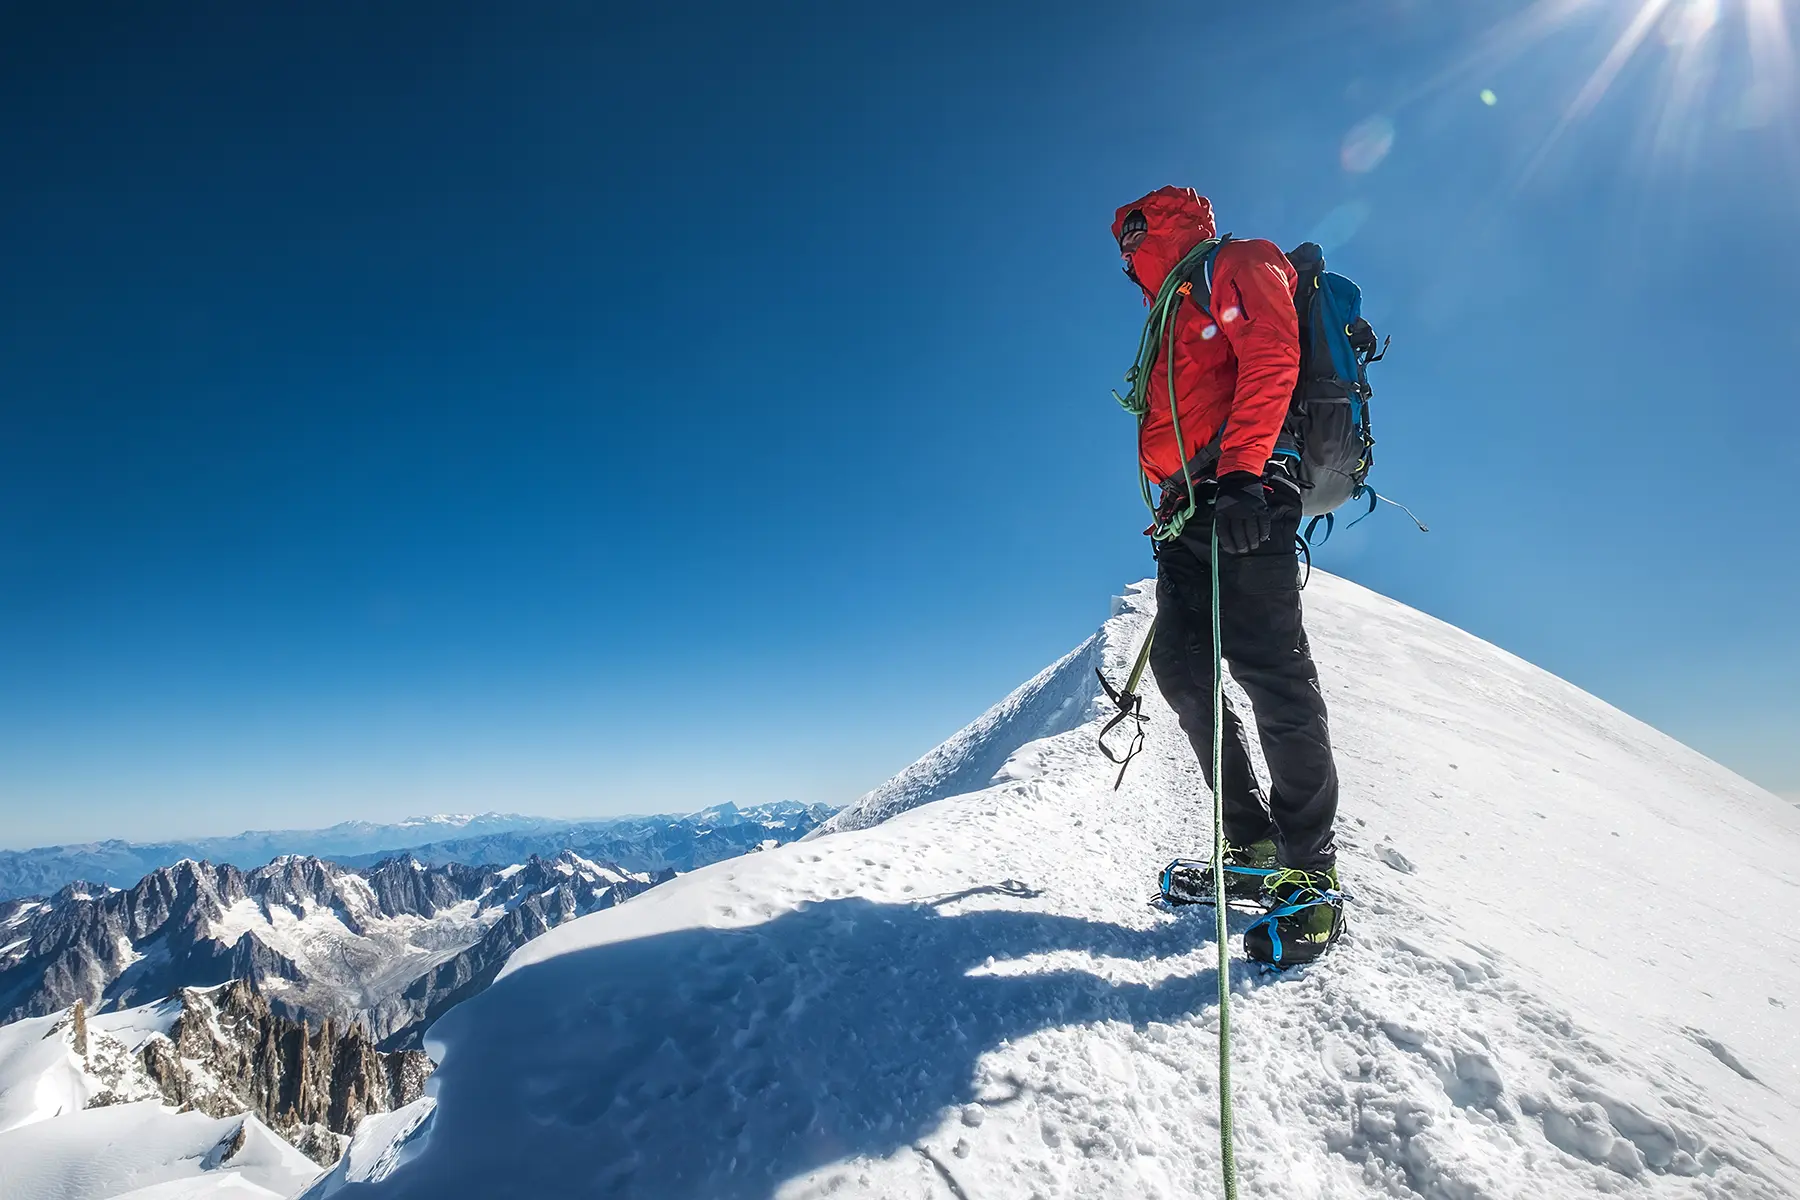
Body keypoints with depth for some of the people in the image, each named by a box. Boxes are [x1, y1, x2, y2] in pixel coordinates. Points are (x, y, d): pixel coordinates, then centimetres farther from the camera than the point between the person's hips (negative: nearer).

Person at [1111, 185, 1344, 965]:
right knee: (1182, 669, 0)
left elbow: (1269, 363, -9)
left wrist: (1241, 471, -22)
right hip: (1192, 507, 9)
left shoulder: (1240, 268, 9)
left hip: (1241, 494, -9)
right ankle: (1253, 847, 8)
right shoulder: (1174, 316, 33)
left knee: (1268, 669, -14)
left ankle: (1311, 877, -8)